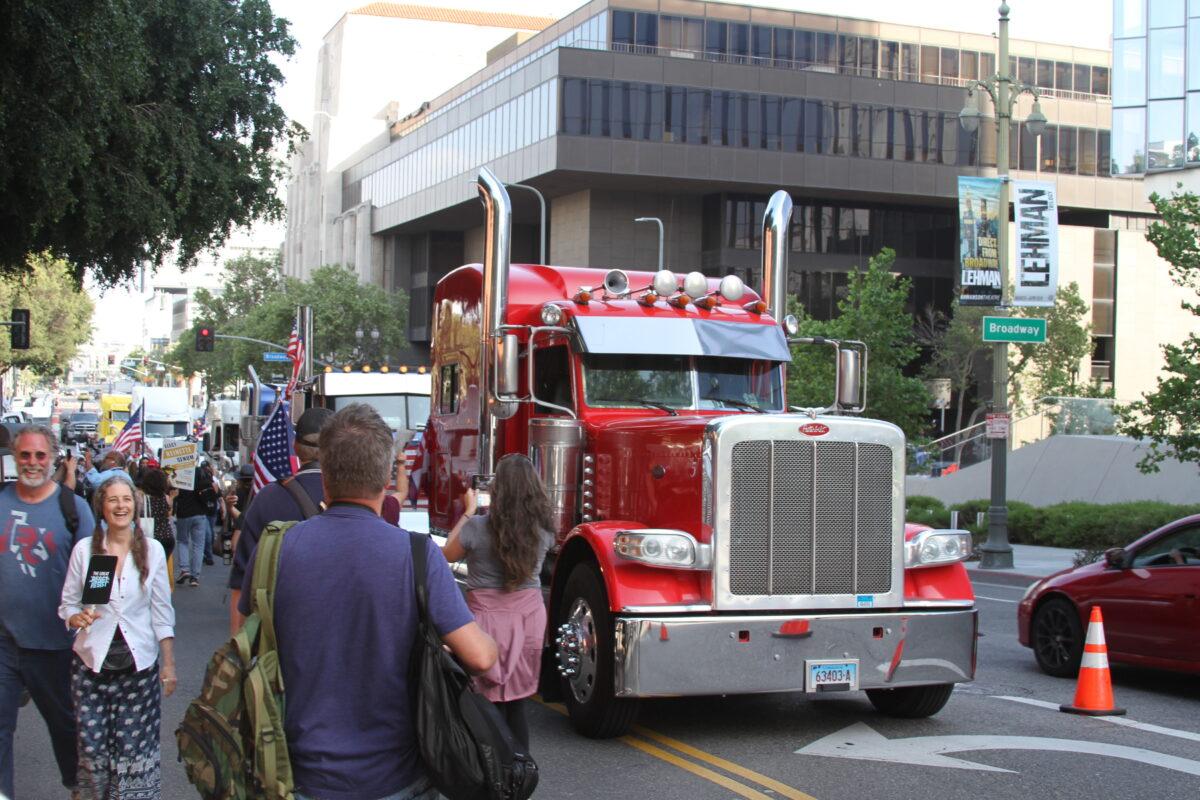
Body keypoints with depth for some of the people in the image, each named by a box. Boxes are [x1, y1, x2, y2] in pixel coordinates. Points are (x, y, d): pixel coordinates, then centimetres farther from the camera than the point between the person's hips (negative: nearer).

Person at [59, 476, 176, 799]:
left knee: (134, 749, -1)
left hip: (139, 664, 0)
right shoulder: (84, 549, -1)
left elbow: (162, 612, 4)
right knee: (92, 746, 1)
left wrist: (169, 664, 3)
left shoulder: (152, 550, 0)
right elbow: (67, 604, 6)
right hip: (92, 663, 0)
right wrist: (77, 617, -17)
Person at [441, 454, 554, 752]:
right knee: (516, 707, 13)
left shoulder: (477, 527, -14)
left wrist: (468, 512, 13)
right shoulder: (543, 529, -3)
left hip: (488, 618, -4)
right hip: (529, 617, 4)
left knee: (490, 706, 4)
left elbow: (448, 554, 5)